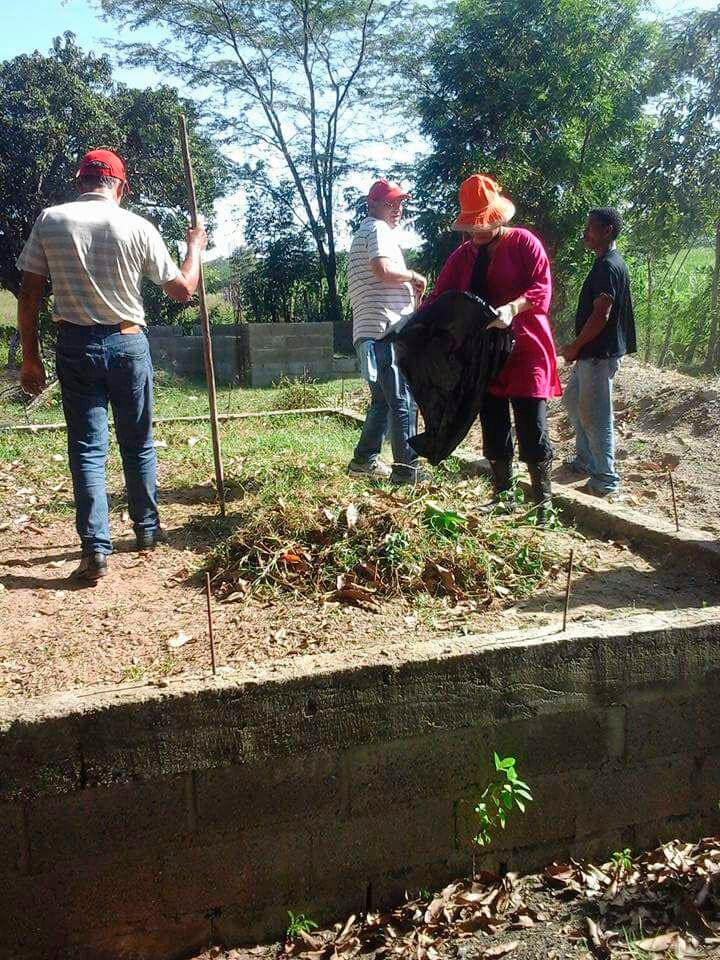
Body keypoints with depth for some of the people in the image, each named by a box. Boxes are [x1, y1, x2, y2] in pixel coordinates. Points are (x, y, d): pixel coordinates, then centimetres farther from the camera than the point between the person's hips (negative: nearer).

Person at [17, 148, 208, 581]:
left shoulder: (49, 220, -1)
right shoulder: (138, 227, -4)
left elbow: (29, 294, -1)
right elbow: (183, 290, 2)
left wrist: (31, 357, 6)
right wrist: (195, 248, 19)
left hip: (75, 346, 1)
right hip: (128, 343, 0)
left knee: (87, 448, 4)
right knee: (139, 444, 15)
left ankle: (96, 549, -1)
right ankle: (148, 530, 27)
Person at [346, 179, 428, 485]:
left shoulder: (363, 233, 27)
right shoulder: (378, 229, -5)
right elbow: (383, 269, -22)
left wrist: (409, 289, 17)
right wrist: (414, 276, -6)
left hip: (370, 331, 11)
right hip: (386, 328, -11)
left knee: (383, 399, 18)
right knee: (403, 401, -9)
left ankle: (364, 460, 23)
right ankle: (407, 469, -8)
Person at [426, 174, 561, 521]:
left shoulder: (523, 242, -1)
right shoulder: (462, 256, 13)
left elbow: (542, 287, -11)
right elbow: (438, 298, 9)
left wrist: (512, 308, -30)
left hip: (524, 349, -5)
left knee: (532, 431, -6)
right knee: (493, 431, 9)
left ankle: (544, 500, 7)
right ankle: (502, 495, 22)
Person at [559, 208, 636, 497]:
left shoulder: (608, 267, -18)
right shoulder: (608, 263, 14)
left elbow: (601, 315, -23)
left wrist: (575, 346, -14)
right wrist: (578, 346, 18)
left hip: (599, 354, -11)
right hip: (591, 353, 11)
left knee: (595, 416, -4)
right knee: (573, 401, 22)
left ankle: (606, 480, 5)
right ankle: (585, 460, 33)